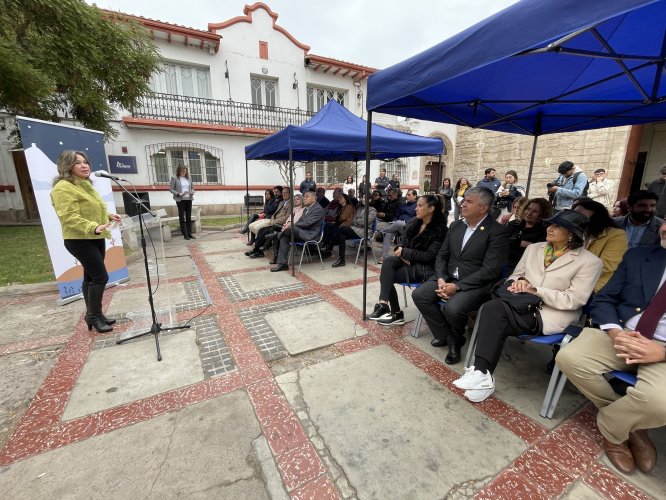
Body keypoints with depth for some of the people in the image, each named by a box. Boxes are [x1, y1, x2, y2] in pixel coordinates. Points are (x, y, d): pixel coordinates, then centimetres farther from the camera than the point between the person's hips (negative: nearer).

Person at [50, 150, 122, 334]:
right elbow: (70, 217, -24)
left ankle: (93, 315, 23)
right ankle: (94, 316, 4)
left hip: (95, 239, 9)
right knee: (101, 277, -11)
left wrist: (108, 216, 12)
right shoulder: (63, 188, -15)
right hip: (79, 240, -9)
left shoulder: (85, 185, 16)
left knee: (91, 277, 13)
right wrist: (94, 228, -35)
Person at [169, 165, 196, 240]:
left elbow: (192, 187, 19)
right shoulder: (174, 179, -1)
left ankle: (189, 234, 13)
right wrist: (178, 194, -17)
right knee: (182, 218, 0)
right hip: (180, 200, -4)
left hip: (189, 199, 4)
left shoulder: (188, 178, 11)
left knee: (189, 217, 7)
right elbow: (171, 189, -3)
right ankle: (185, 235, 5)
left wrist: (192, 192, -1)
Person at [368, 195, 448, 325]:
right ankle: (384, 305, -17)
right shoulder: (412, 223, 6)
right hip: (409, 261, 6)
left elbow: (430, 256, -17)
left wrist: (405, 252, -17)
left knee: (387, 275, -22)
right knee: (388, 261, -22)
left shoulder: (439, 230, -11)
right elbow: (403, 245, 9)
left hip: (424, 268, -6)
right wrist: (403, 255, -13)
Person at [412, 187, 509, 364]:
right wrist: (441, 279, -9)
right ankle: (447, 336, 5)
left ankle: (456, 340, 6)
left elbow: (490, 270, -18)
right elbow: (442, 255, 10)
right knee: (419, 294, -14)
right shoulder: (456, 225, 9)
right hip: (448, 278, 6)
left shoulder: (498, 231, -11)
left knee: (453, 308, -32)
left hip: (475, 284, -6)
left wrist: (457, 286, -22)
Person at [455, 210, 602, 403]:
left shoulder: (589, 262, 1)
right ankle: (482, 373, -26)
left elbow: (574, 300, -7)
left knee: (494, 311, -31)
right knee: (492, 307, -31)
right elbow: (515, 275, 19)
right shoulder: (533, 249, 17)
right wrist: (518, 282, -5)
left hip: (551, 314, -4)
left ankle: (482, 372, -22)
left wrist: (535, 290, -14)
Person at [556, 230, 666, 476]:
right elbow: (602, 300, 6)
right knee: (568, 357, -23)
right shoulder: (637, 256, 7)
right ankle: (628, 422, 5)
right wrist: (614, 331, -14)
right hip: (621, 335, 3)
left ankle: (610, 426, 3)